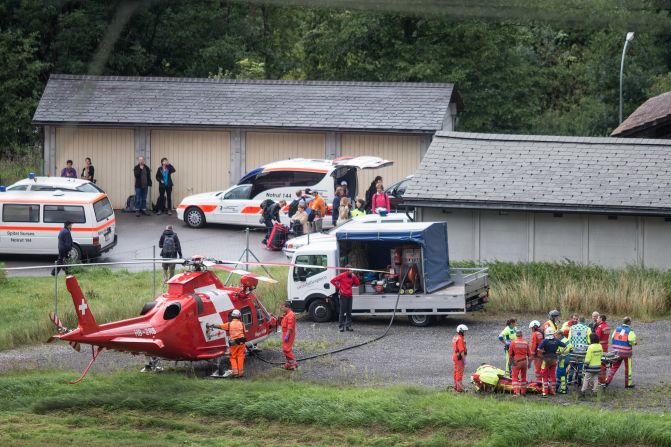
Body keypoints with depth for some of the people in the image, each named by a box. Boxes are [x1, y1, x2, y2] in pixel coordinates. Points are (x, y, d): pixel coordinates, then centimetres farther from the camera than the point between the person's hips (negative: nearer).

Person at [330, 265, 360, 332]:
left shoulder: (352, 276, 10)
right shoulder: (342, 275, -7)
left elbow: (357, 283, 11)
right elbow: (332, 280, -8)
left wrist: (354, 277, -3)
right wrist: (338, 287, -8)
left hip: (349, 296, 5)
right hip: (343, 296, -5)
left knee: (349, 312, 7)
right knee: (342, 311, -4)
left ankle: (348, 325, 13)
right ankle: (341, 326, 0)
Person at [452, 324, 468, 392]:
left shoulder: (455, 338, 9)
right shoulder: (460, 339, -21)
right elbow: (461, 350, -23)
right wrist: (464, 360, -20)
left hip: (455, 356, 10)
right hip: (459, 357, -10)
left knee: (456, 372, 18)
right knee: (460, 372, -5)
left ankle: (456, 386, 27)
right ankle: (459, 388, -3)